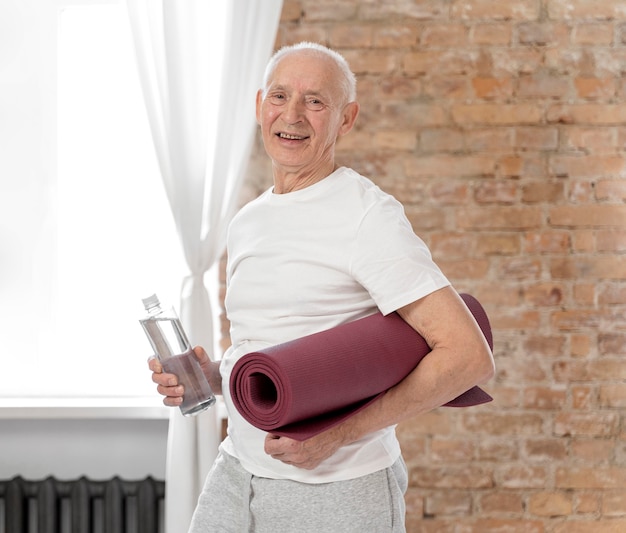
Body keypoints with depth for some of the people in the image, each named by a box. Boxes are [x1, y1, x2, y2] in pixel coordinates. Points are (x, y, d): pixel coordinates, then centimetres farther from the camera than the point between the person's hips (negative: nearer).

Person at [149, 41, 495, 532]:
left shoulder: (369, 217, -12)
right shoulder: (247, 224, 12)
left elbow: (470, 357, -19)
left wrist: (341, 433, -22)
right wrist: (209, 376, 3)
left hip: (338, 492, -6)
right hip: (236, 475, 6)